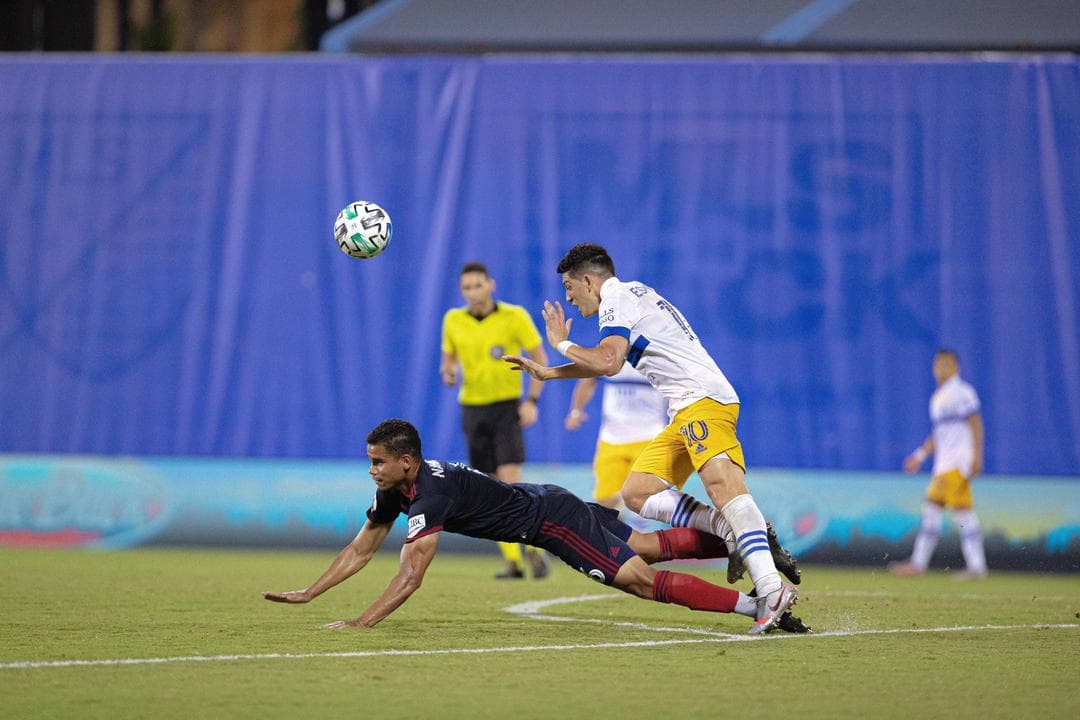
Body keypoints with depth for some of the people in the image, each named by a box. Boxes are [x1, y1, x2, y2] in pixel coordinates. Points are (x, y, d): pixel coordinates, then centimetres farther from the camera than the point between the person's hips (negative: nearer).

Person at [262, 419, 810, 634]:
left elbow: (410, 575, -34)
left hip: (553, 519, -9)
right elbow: (360, 550, 9)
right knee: (649, 546, 18)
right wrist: (308, 594, 3)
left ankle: (761, 604, -20)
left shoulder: (430, 495, -28)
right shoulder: (393, 490, 0)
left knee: (639, 578, -18)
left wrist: (360, 624, -37)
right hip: (544, 506, 9)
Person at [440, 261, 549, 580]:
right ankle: (513, 562, 6)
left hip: (507, 407, -3)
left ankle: (533, 548, -3)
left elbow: (540, 357, 0)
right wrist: (448, 374, -12)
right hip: (472, 408, 3)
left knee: (510, 482, -18)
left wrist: (532, 400, -10)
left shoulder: (514, 316, -7)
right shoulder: (453, 320, 2)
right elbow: (447, 360, 13)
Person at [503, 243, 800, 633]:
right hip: (687, 411, 11)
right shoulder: (632, 295, 29)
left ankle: (771, 588, -46)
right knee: (637, 492, 2)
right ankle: (737, 533, -16)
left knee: (722, 483, -30)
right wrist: (548, 373, 47)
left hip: (702, 397, -11)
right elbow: (606, 362, 44)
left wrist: (562, 344, 0)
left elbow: (608, 362, -18)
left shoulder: (617, 297, -3)